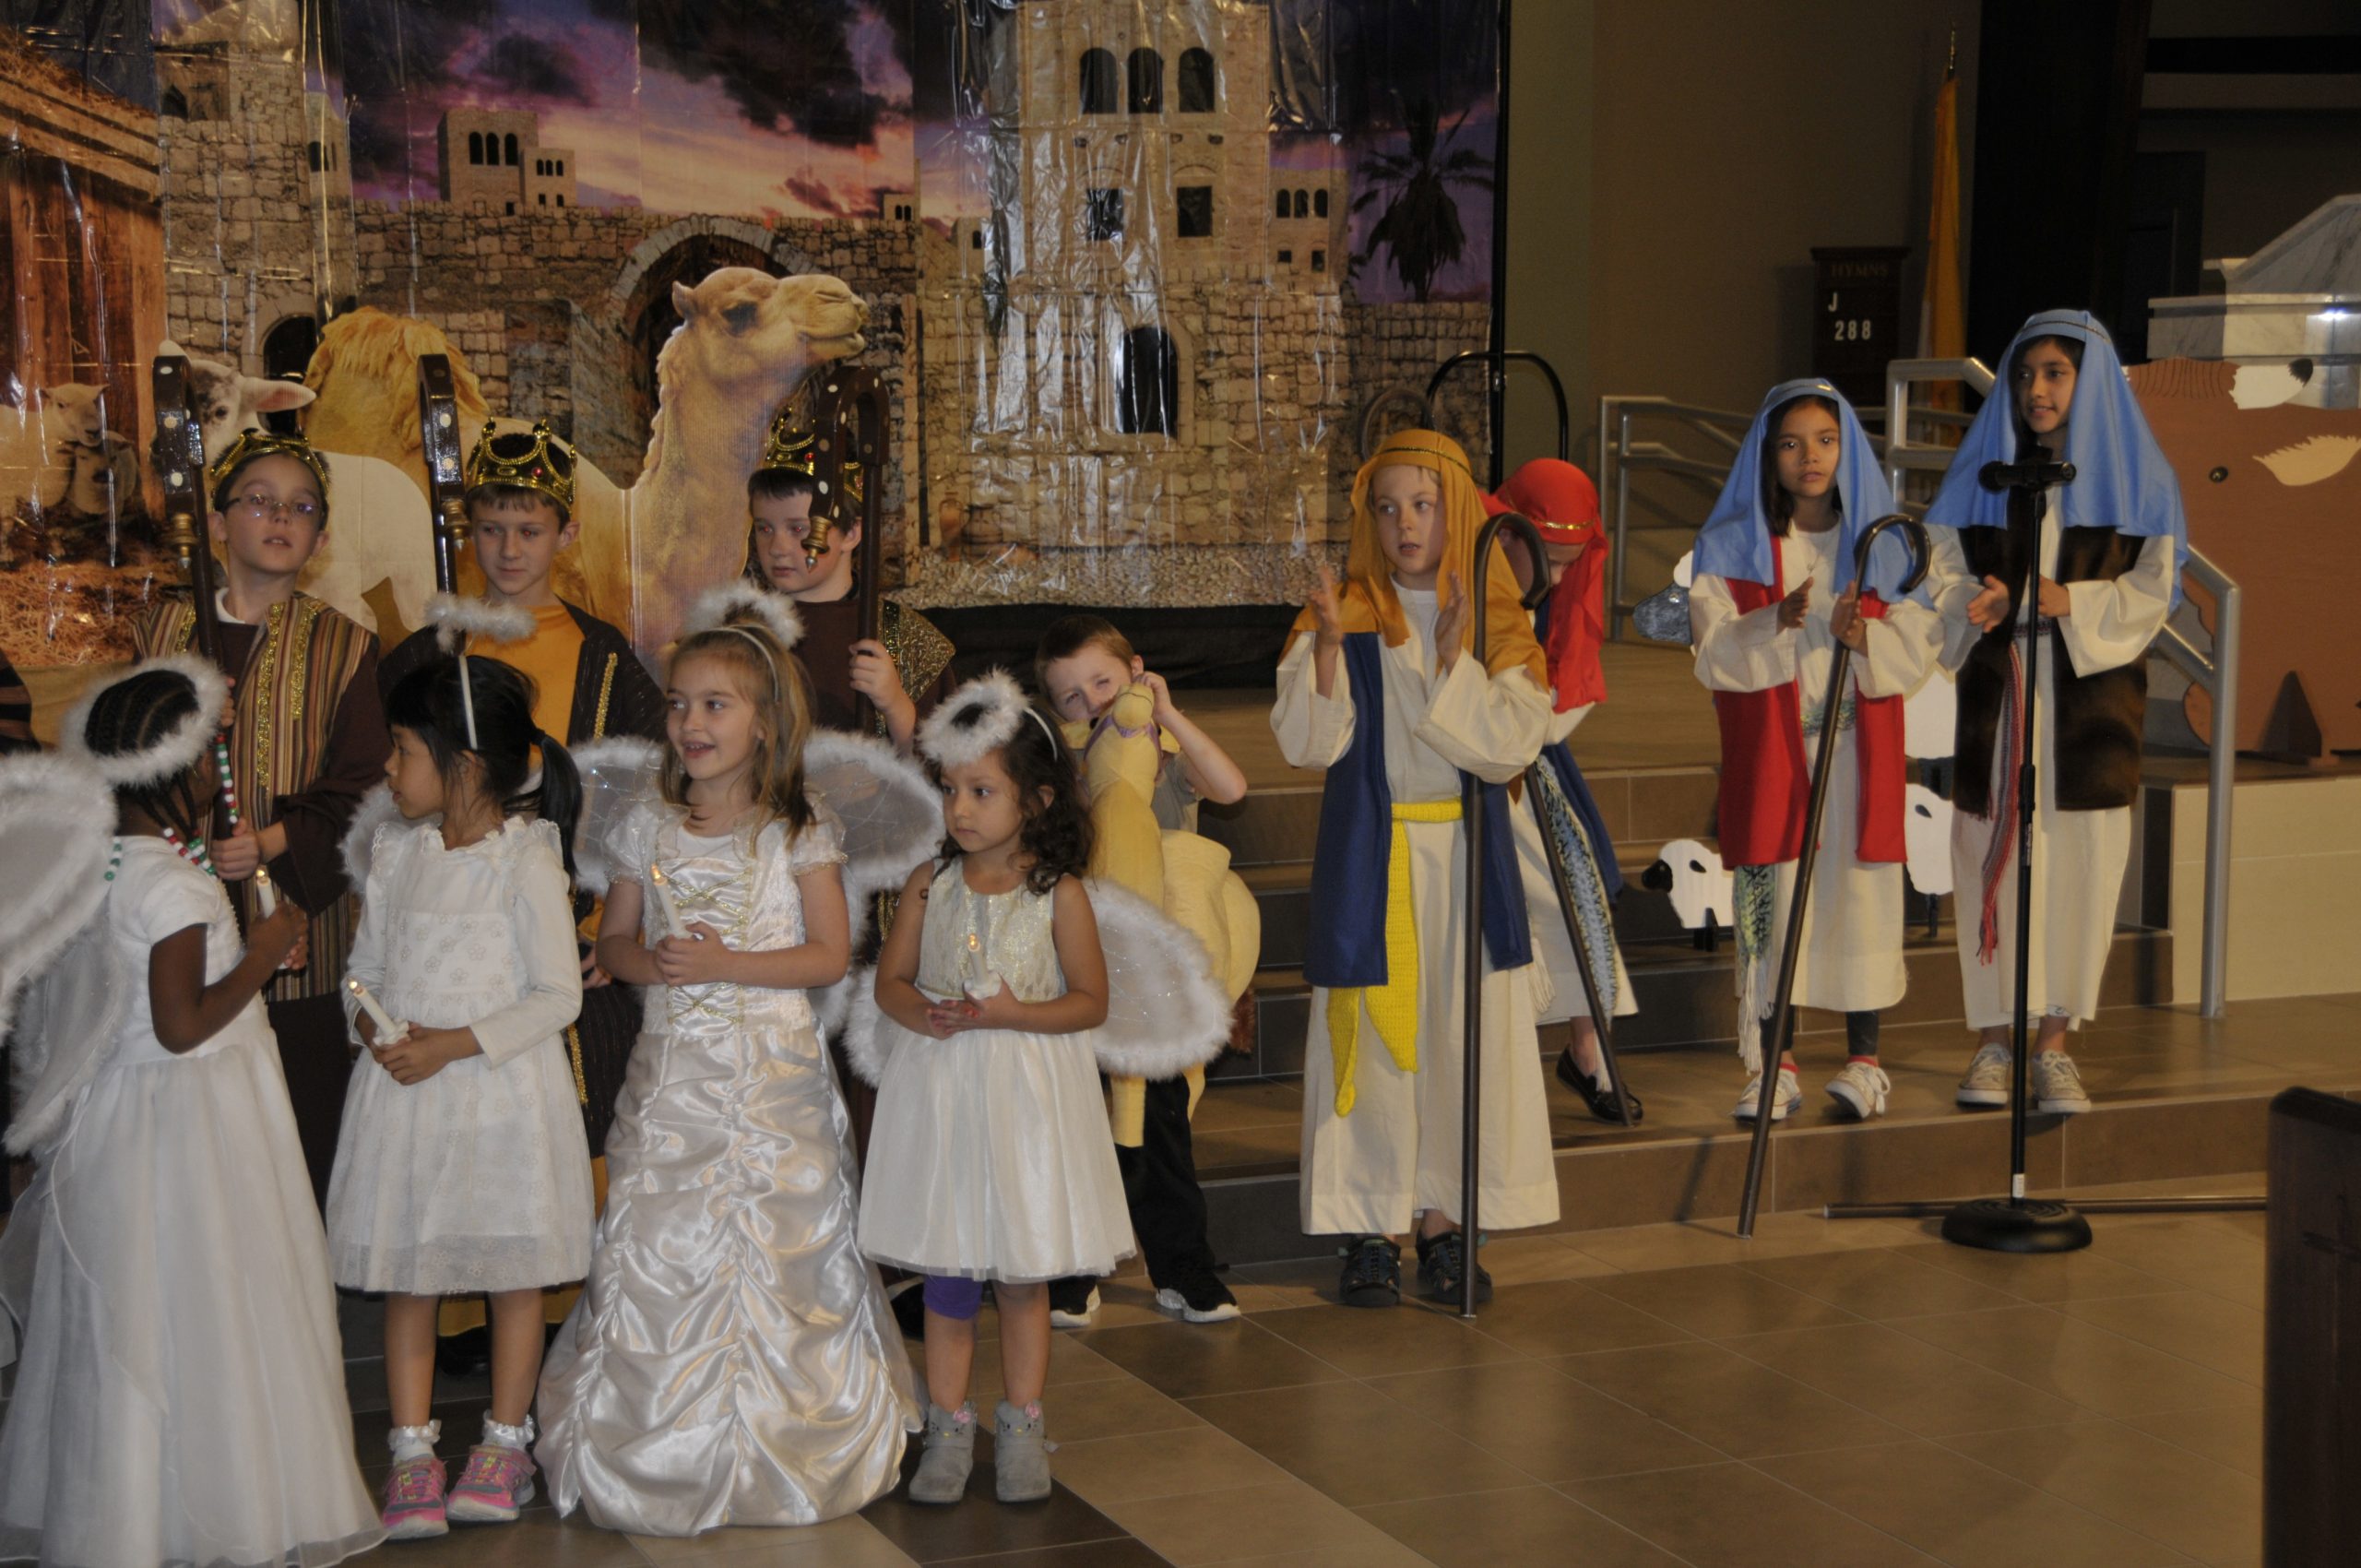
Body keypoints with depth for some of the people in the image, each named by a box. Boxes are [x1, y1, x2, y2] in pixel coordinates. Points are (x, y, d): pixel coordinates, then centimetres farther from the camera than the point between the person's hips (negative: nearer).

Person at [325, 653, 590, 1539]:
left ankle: (504, 1444, 20)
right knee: (405, 1276, 6)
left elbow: (558, 995, -13)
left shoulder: (526, 862, -12)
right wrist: (372, 1027, -10)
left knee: (512, 1274, 7)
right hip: (403, 1092, 5)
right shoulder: (394, 851, 5)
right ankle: (413, 1457, 12)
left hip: (502, 1091, -5)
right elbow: (365, 965, 12)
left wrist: (454, 1044, -19)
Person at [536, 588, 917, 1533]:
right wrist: (655, 962, -11)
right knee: (659, 1256, 0)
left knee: (780, 1256, 1)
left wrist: (725, 964, -17)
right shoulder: (650, 829, 6)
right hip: (672, 1076, 2)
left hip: (775, 1075, -2)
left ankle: (784, 1452, 15)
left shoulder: (799, 831, -3)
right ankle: (662, 1461, 12)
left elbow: (829, 955, -7)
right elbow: (614, 943, 11)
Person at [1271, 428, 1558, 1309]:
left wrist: (1453, 657, -18)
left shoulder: (1499, 626, 2)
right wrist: (1329, 647, -22)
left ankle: (1443, 1218, 14)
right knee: (1372, 1034, 0)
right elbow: (1309, 744, -9)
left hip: (1468, 853, 1)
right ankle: (1371, 1226, 9)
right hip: (1369, 856, -1)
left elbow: (1509, 747, -9)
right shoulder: (1345, 617, 0)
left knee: (1463, 1035, 2)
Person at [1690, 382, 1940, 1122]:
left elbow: (1916, 651, 0)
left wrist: (1865, 639, -20)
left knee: (1861, 894, 1)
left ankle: (1863, 1060, 13)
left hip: (1859, 754, 1)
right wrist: (1776, 626, -24)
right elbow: (1714, 655, -6)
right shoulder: (1730, 547, 3)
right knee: (1770, 900, 0)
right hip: (1768, 754, -1)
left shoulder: (1884, 543, 7)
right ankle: (1775, 1064, 9)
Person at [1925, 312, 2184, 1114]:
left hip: (2092, 695, -1)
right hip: (1998, 696, 1)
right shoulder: (1982, 472, 9)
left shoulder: (2135, 479, 5)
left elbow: (2150, 594, -2)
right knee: (1994, 858, -1)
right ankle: (1991, 1042, 8)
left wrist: (2064, 601, -17)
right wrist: (1981, 603, -17)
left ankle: (2053, 1046, 8)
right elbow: (1944, 573, 5)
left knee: (2080, 863, -2)